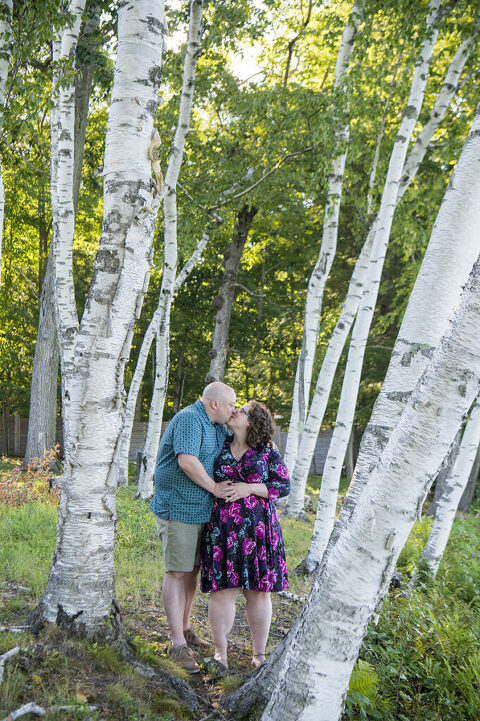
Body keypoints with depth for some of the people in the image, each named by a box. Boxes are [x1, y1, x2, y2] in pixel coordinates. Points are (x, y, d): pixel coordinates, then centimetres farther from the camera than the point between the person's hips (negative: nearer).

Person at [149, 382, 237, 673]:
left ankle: (185, 629, 30)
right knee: (177, 572, -7)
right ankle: (178, 643, -4)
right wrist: (214, 488, -15)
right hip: (178, 508, -10)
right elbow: (187, 461, -26)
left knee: (193, 569, 16)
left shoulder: (218, 427, 16)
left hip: (202, 510, 10)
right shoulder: (189, 419, -16)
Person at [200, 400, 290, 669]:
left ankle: (259, 653, 17)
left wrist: (248, 488, -13)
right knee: (223, 589, -2)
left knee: (258, 591, 4)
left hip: (257, 530, -2)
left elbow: (284, 486, -3)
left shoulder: (268, 453, 1)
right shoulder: (220, 448, 11)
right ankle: (220, 652, 12)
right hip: (223, 528, 2)